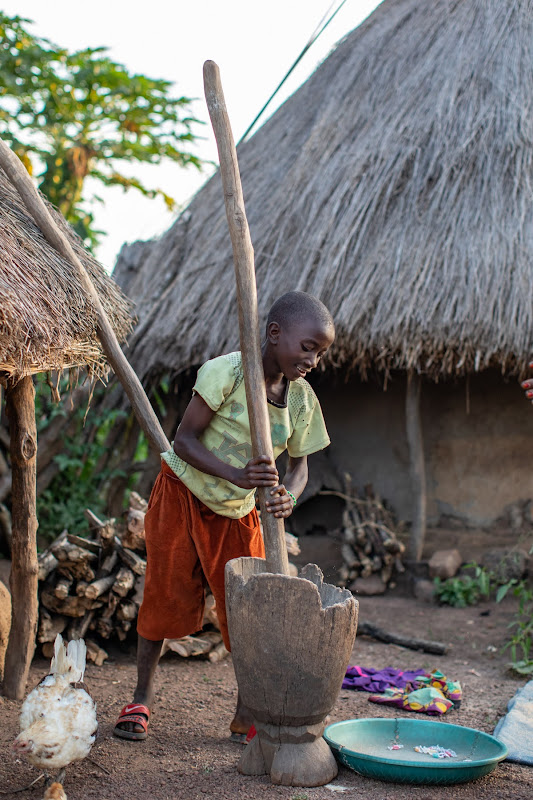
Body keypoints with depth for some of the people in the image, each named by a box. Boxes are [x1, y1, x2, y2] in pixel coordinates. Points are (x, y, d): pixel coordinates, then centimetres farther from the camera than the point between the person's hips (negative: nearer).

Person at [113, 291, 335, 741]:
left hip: (237, 514, 4)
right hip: (183, 496, -4)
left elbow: (299, 467, 0)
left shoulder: (303, 399, -6)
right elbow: (184, 439, -22)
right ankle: (142, 699, 20)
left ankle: (247, 716, 14)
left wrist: (287, 497, -23)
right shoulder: (227, 372, -23)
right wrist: (237, 475, -36)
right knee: (166, 598, 1)